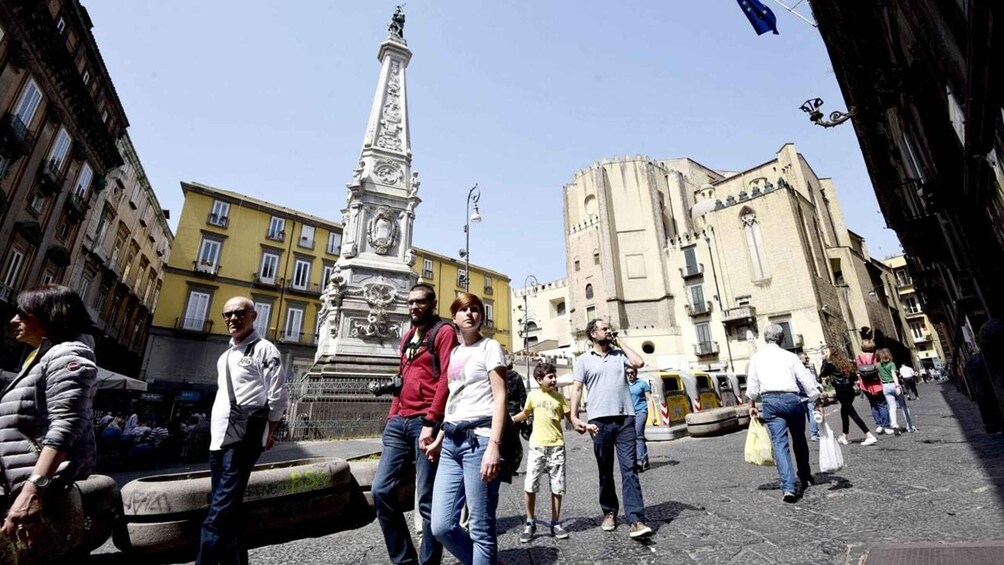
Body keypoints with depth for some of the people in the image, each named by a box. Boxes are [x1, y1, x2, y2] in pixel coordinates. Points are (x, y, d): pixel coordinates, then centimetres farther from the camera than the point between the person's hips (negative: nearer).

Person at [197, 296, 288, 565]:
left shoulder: (263, 349, -6)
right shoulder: (226, 354, 19)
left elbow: (278, 398, -9)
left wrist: (264, 434, -2)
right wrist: (216, 433, 16)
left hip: (243, 440, -9)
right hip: (219, 439, 9)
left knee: (219, 515, -12)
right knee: (227, 508, 16)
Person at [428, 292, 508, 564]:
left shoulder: (489, 347, 1)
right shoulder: (453, 352, 19)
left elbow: (500, 397, -8)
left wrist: (493, 446, -18)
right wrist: (439, 439, 17)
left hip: (479, 439, -6)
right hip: (452, 442, 7)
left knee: (480, 529, 1)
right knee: (441, 526, 5)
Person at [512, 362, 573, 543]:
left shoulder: (560, 397, 1)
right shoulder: (533, 395, 0)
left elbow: (570, 417, 1)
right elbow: (525, 414, 16)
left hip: (556, 446, 1)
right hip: (537, 446, -1)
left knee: (557, 487, 8)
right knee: (529, 485, -3)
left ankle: (556, 523, 24)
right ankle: (530, 523, 15)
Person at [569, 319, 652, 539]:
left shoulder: (619, 354, 12)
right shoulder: (583, 360, 5)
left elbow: (639, 363, -6)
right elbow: (577, 389, -1)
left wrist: (619, 343, 4)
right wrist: (574, 416, -13)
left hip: (626, 419, 1)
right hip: (600, 421, -1)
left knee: (629, 469, -3)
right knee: (605, 471, 11)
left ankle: (635, 519, -3)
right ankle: (609, 512, 27)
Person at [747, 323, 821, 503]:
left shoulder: (757, 357, 9)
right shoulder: (790, 356, 9)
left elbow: (752, 383, 7)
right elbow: (807, 380, 4)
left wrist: (752, 404, 15)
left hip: (770, 400, -1)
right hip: (792, 399, 1)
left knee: (780, 443, -3)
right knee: (799, 440, 21)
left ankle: (788, 487, -12)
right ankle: (805, 476, 38)